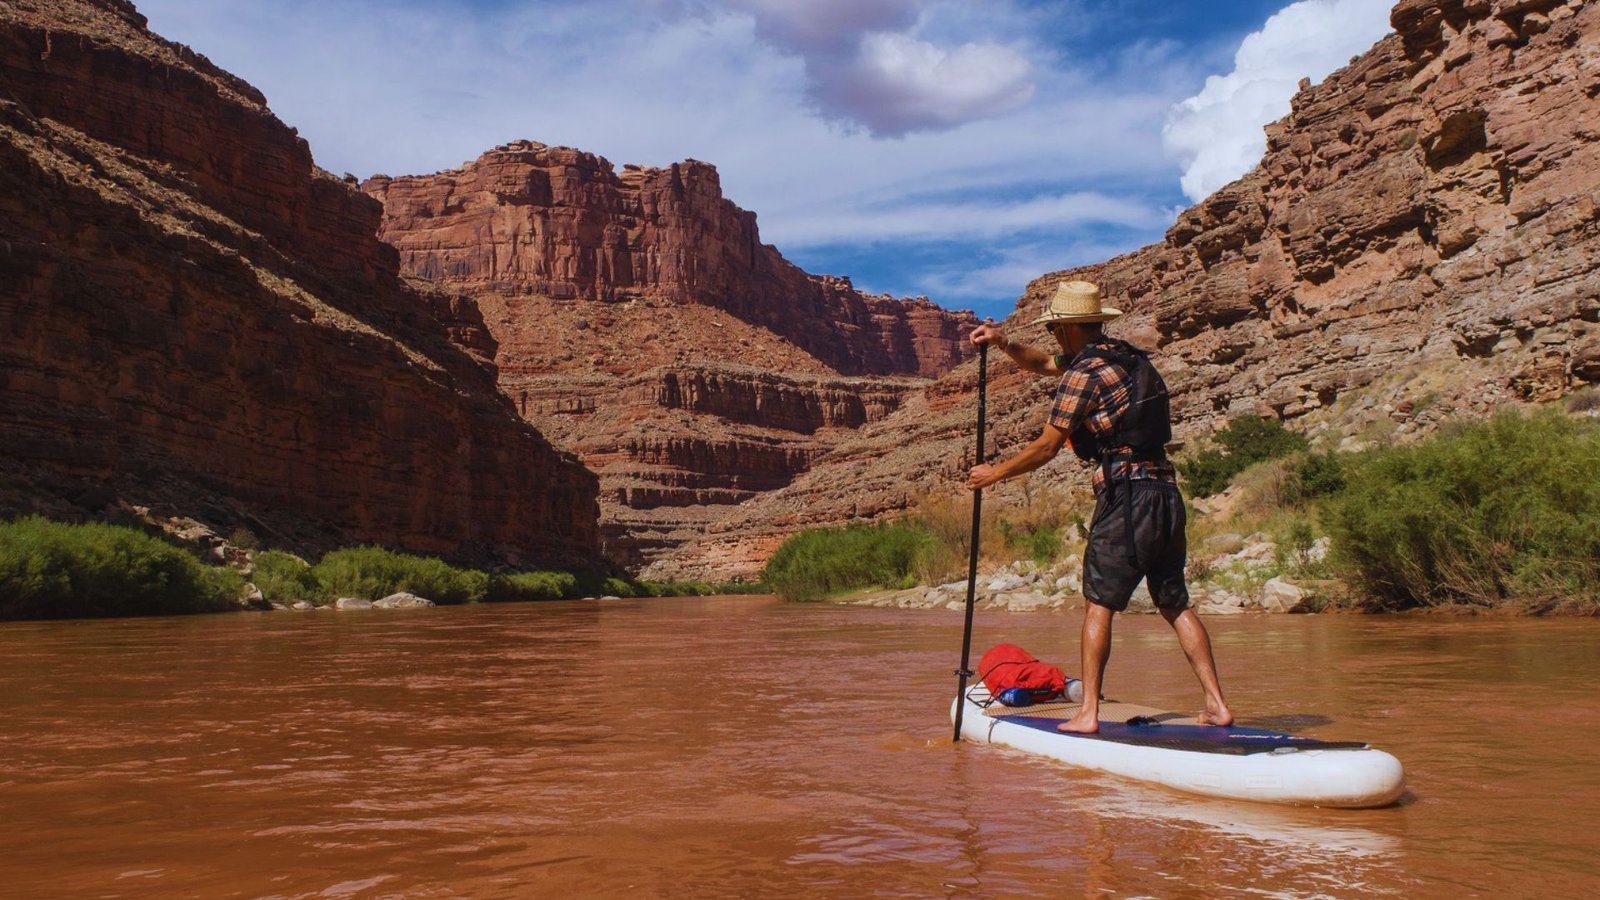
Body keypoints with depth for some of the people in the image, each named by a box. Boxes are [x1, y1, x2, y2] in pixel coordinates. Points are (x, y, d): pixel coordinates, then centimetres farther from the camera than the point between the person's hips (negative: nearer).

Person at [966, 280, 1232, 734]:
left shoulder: (1084, 372, -8)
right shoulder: (1126, 356, 19)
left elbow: (1047, 446, -6)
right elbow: (1045, 363, 31)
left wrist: (995, 473, 7)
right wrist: (1004, 343, 18)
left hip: (1126, 496, -8)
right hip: (1166, 494, 8)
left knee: (1098, 606, -2)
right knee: (1175, 604, 11)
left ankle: (1088, 713, -3)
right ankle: (1217, 704, 10)